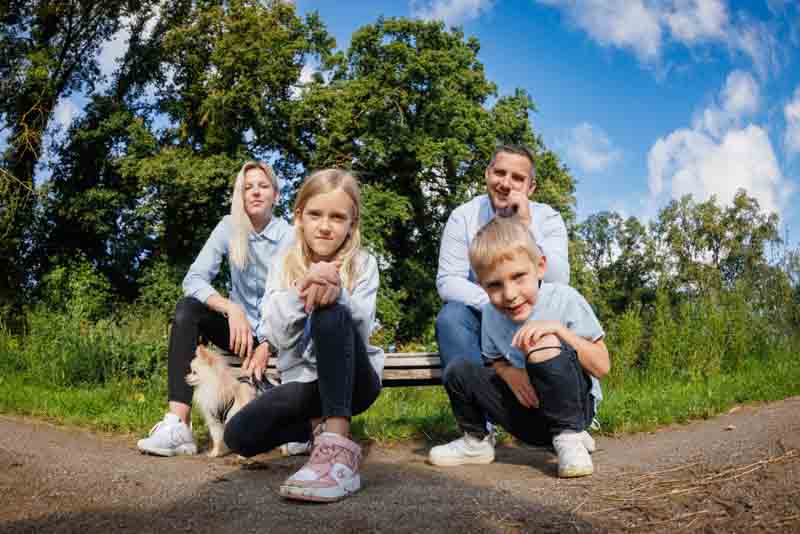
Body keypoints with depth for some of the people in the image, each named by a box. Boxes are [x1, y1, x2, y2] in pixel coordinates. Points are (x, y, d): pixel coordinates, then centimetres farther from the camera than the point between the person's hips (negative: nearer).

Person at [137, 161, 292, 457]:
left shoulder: (290, 237, -12)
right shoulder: (229, 227, -5)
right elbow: (194, 280, -15)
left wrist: (268, 346, -32)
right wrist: (231, 308, -32)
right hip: (242, 328, 2)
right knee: (188, 308, -27)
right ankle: (178, 426, -35)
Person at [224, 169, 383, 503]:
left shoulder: (363, 264, -4)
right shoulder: (284, 265, 1)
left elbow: (360, 330, -18)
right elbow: (276, 336, -12)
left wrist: (338, 294, -39)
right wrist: (300, 291, -31)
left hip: (352, 379, -3)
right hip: (303, 381, 3)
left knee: (332, 314, -32)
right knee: (239, 435, -21)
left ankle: (339, 444, -37)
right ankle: (321, 424, 6)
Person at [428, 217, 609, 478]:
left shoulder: (565, 300, -18)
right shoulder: (491, 314, -5)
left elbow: (602, 366, -17)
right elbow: (495, 361, 9)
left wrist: (559, 329, -31)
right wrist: (509, 372, -15)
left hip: (576, 404, -5)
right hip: (527, 407, 5)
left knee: (544, 344, -33)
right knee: (458, 371, -10)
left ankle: (569, 437, -15)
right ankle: (476, 442, 14)